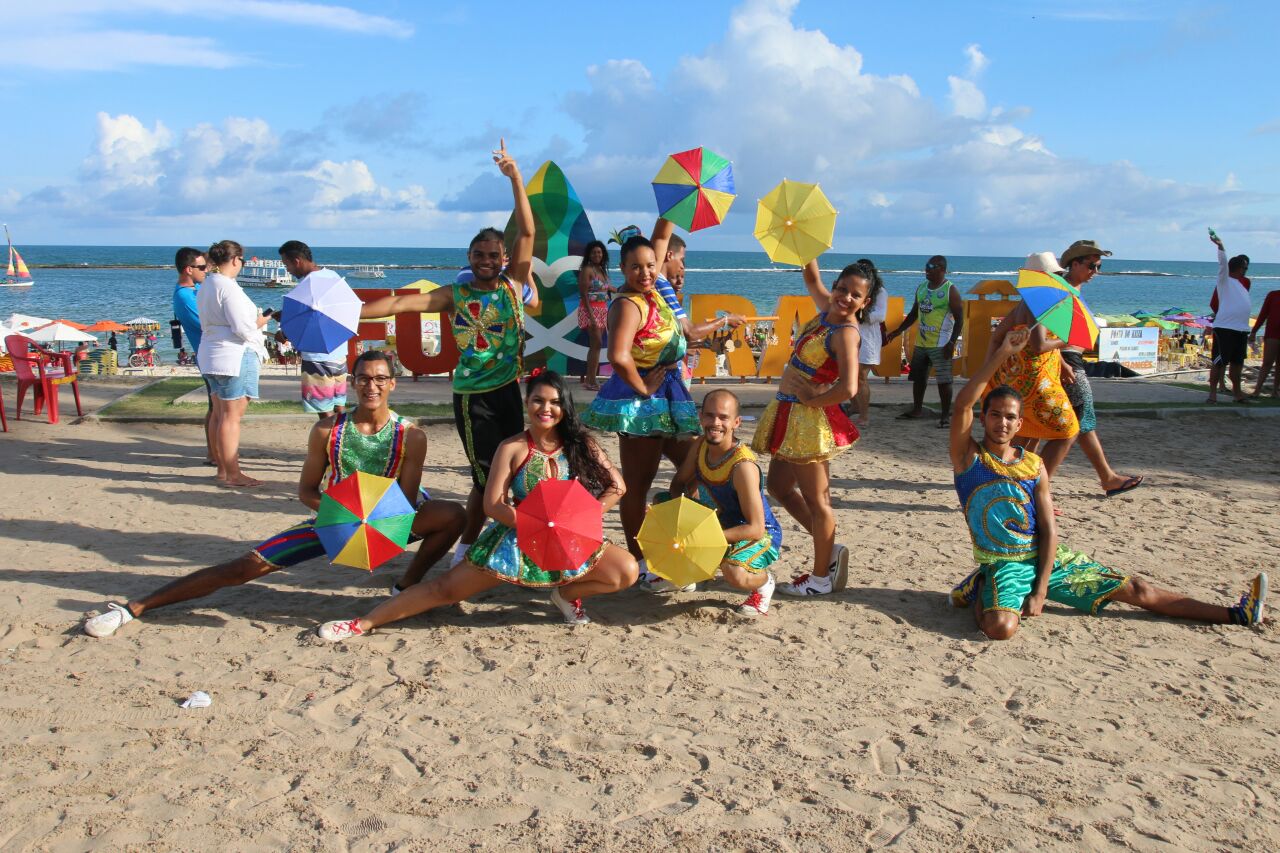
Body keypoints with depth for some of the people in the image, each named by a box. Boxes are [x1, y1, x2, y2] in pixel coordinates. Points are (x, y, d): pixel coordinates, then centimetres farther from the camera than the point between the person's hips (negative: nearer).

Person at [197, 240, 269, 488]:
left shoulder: (205, 286, 13)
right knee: (232, 415, -6)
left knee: (219, 414, 14)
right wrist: (260, 322, -1)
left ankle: (222, 468, 22)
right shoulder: (228, 287, -16)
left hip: (211, 354, 10)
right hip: (234, 356, -10)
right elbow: (242, 327, -21)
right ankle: (232, 474, -2)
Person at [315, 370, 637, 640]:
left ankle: (567, 594, 7)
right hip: (517, 539, -2)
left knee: (627, 571, -18)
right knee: (447, 587, -6)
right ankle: (364, 623, 4)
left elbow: (616, 486, -2)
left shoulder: (580, 444, -2)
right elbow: (493, 505, -12)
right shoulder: (512, 449, -8)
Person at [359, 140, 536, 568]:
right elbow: (401, 303, -4)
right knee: (487, 476, 1)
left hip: (513, 389, 2)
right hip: (473, 396, -2)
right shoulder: (455, 295, 3)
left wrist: (515, 177, -9)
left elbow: (527, 231, -3)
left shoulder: (514, 283, 4)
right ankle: (466, 548, 20)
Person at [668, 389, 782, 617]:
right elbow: (678, 485, 4)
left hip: (762, 535, -7)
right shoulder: (701, 446, -10)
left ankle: (764, 581, 0)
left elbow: (755, 528, -31)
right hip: (720, 522, 7)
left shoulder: (743, 466, -33)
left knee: (734, 573, -38)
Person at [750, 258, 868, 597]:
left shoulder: (846, 333, -19)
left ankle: (821, 578, 17)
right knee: (779, 486, 19)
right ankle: (830, 550, 29)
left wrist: (812, 398, -18)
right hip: (789, 414, 10)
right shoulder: (827, 307, 5)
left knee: (815, 499, 3)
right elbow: (812, 279, 24)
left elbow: (848, 388, -32)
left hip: (810, 418, -10)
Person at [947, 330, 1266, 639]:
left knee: (1135, 589, 7)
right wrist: (1001, 354, -29)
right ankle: (978, 589, -2)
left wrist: (1041, 590, -10)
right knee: (1001, 626, -35)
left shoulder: (1034, 465, 5)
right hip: (1003, 563, -4)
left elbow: (1049, 530, 1)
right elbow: (962, 405, -23)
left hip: (1048, 557, 4)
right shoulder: (968, 456, -6)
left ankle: (1237, 615, 17)